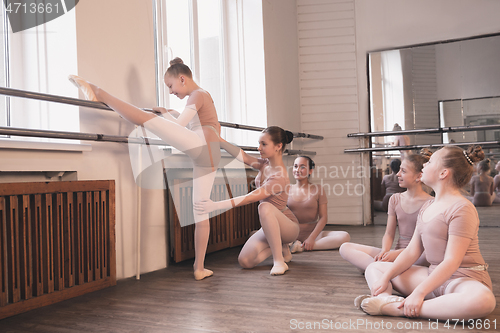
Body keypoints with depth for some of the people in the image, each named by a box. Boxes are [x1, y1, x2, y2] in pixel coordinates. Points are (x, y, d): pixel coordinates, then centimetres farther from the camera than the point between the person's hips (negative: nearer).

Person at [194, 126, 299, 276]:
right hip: (269, 227, 8)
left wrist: (216, 205, -40)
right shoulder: (265, 164, -1)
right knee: (245, 261, -14)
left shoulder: (279, 176, -27)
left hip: (288, 227, -8)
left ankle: (279, 261, -29)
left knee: (265, 207, -40)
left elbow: (249, 198, -34)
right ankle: (282, 248, 13)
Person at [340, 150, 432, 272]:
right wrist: (384, 251, -13)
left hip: (417, 256, -5)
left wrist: (398, 253, -22)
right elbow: (389, 234, 9)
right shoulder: (395, 199, 12)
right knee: (345, 248, -10)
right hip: (396, 253, 5)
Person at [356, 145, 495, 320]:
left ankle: (399, 308, -40)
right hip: (433, 274, 8)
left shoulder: (461, 208, -16)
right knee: (374, 268, 7)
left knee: (483, 300, -43)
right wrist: (385, 278, -6)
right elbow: (412, 251, 7)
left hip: (464, 278, -8)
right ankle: (386, 299, -27)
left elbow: (451, 262, -22)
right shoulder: (427, 207, 11)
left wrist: (418, 293, -28)